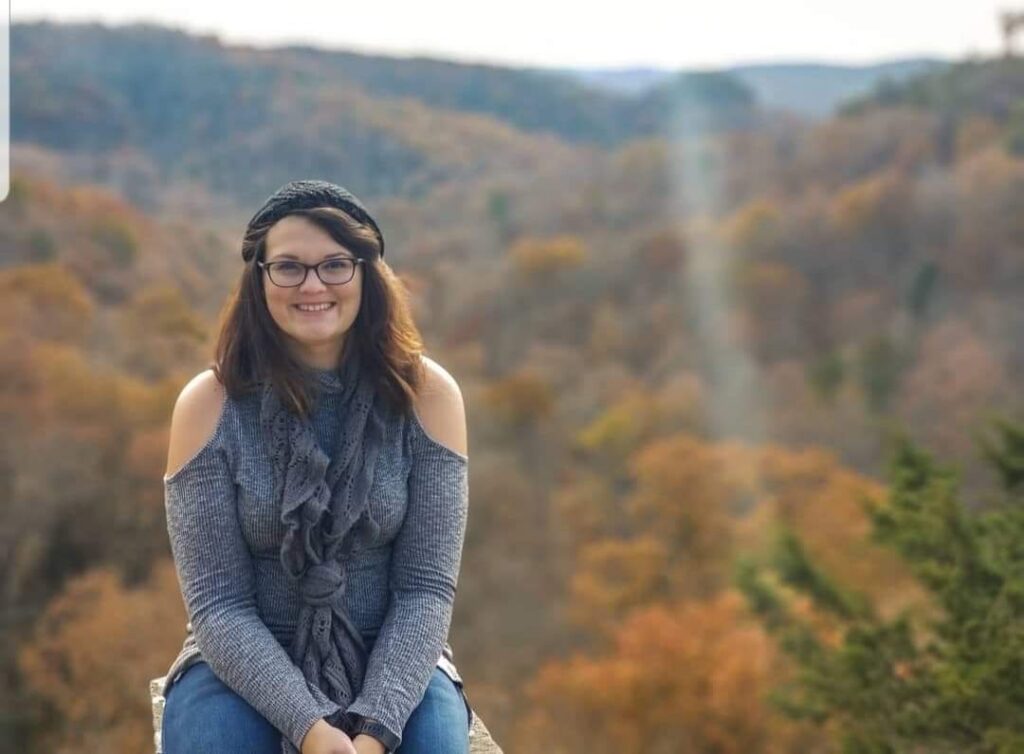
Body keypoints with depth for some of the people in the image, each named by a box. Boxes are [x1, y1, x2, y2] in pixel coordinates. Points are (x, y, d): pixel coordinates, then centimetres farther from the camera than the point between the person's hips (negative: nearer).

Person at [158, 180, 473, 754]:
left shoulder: (425, 394, -7)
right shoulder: (210, 405, -9)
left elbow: (427, 589, -8)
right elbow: (218, 604, -10)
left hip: (391, 660, 1)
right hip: (245, 662, 0)